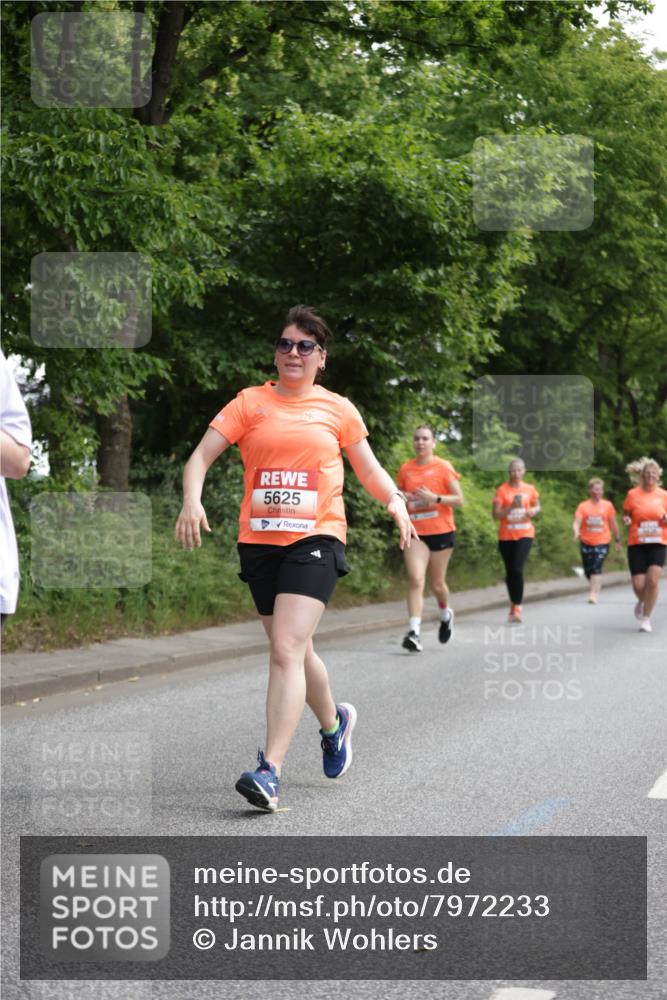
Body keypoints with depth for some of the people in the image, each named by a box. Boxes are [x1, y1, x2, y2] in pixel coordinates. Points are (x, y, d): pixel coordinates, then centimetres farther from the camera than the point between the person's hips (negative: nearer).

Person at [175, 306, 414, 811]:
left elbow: (369, 469, 17)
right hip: (259, 542, 3)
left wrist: (395, 499, -3)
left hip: (315, 540, -3)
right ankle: (334, 721, 45)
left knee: (287, 650, -18)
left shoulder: (338, 409, 8)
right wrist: (192, 501, -18)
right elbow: (201, 456, 1)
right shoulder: (251, 402, 7)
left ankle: (270, 771, -21)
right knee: (294, 651, 15)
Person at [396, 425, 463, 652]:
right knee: (415, 579, -17)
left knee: (437, 583, 9)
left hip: (441, 532, -1)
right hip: (415, 533, 1)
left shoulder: (443, 467, -3)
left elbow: (459, 499, -4)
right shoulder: (405, 469, 6)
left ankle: (446, 614, 42)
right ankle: (414, 632, -23)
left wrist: (435, 498, -20)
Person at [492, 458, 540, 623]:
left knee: (517, 569, -17)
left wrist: (534, 511, -2)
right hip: (506, 536, 1)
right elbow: (495, 515, -7)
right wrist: (512, 507, -21)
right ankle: (514, 602, 28)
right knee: (510, 571, 8)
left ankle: (516, 608, -14)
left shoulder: (529, 489, 4)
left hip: (525, 534, -1)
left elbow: (537, 506, 21)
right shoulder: (502, 490, -3)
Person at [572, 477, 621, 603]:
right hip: (586, 542, 2)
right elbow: (576, 522, -8)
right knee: (588, 570, 10)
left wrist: (617, 540, 16)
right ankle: (596, 586, 38)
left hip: (602, 542, -2)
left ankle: (594, 594, -20)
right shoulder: (583, 506, 0)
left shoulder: (608, 505, 3)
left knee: (596, 568, -17)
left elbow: (613, 524, 12)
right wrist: (576, 532, -29)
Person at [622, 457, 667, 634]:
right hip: (636, 544, 0)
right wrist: (626, 520, -13)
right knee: (638, 585, -6)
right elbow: (626, 516, 10)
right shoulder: (633, 494, 0)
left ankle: (646, 618, -3)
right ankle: (642, 602, 32)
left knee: (652, 580, -18)